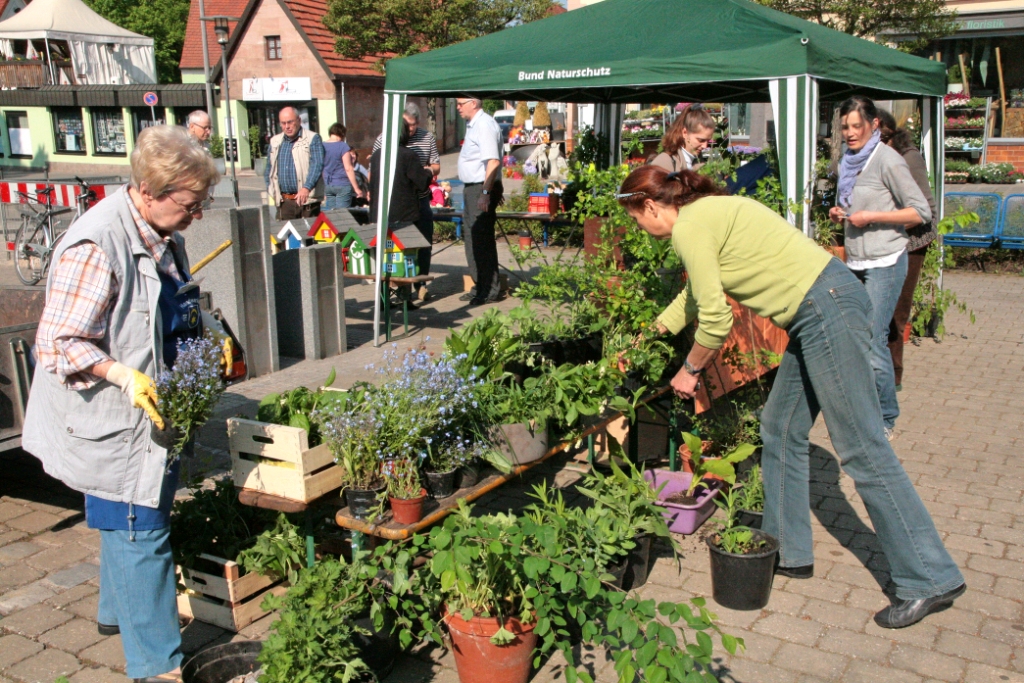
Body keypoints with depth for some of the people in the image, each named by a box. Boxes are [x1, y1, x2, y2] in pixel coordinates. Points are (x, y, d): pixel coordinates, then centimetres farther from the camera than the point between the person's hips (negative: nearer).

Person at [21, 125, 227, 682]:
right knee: (140, 534, -3)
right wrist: (124, 375, -34)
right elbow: (58, 344, -23)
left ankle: (117, 610, 45)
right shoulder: (96, 247, -25)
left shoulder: (162, 236, 3)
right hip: (111, 424, -9)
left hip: (150, 412, 9)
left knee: (127, 525, 24)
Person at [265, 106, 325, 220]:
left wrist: (306, 188, -26)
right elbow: (269, 169, 23)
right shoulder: (275, 141, 15)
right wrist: (272, 191, 11)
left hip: (307, 200, -4)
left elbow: (317, 165, -13)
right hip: (284, 201, 4)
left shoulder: (312, 139, -1)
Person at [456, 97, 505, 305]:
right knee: (471, 237, 15)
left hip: (482, 188, -10)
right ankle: (479, 286, 24)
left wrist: (485, 193, -28)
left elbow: (493, 162, -24)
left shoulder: (485, 125, -16)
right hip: (472, 187, 10)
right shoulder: (472, 124, 15)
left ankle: (490, 290, 0)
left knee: (481, 239, -7)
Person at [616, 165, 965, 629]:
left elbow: (715, 320, -12)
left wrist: (690, 370, 6)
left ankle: (931, 580, 2)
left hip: (828, 309, -11)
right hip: (817, 314, 11)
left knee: (861, 449, -6)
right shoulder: (706, 212, 19)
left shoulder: (690, 228, -11)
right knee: (781, 432, 16)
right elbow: (694, 297, 32)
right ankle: (789, 551, 27)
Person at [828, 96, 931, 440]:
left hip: (884, 263, -7)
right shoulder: (848, 162, 14)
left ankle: (886, 420, 5)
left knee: (873, 341, -8)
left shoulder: (887, 160, -9)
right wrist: (839, 215, 6)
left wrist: (870, 217, -16)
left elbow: (921, 212, -10)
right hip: (855, 262, 7)